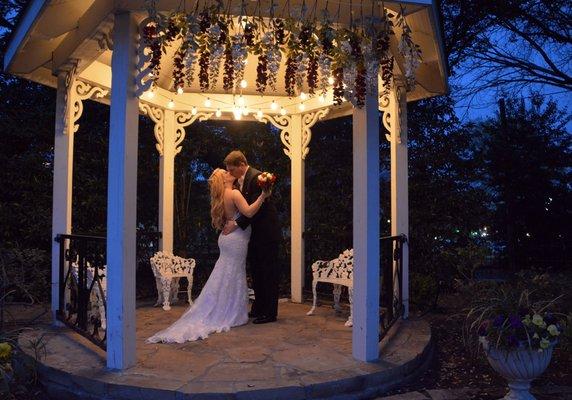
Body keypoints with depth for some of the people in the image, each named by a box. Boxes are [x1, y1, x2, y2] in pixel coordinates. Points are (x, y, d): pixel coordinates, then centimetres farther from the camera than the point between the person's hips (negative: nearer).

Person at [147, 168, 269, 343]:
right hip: (236, 238, -9)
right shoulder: (234, 193, -14)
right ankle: (231, 315, 8)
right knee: (234, 277, -1)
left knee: (225, 277, 15)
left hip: (228, 237, 9)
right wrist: (262, 196, -27)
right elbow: (249, 212, -26)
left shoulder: (223, 196, 12)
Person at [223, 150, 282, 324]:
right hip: (255, 233, 9)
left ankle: (269, 313, 9)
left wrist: (236, 224, -22)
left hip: (267, 233, -9)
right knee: (256, 271, 15)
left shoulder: (256, 177, -18)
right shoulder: (240, 180, 9)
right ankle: (258, 308, 27)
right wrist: (231, 221, 0)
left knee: (268, 272, 0)